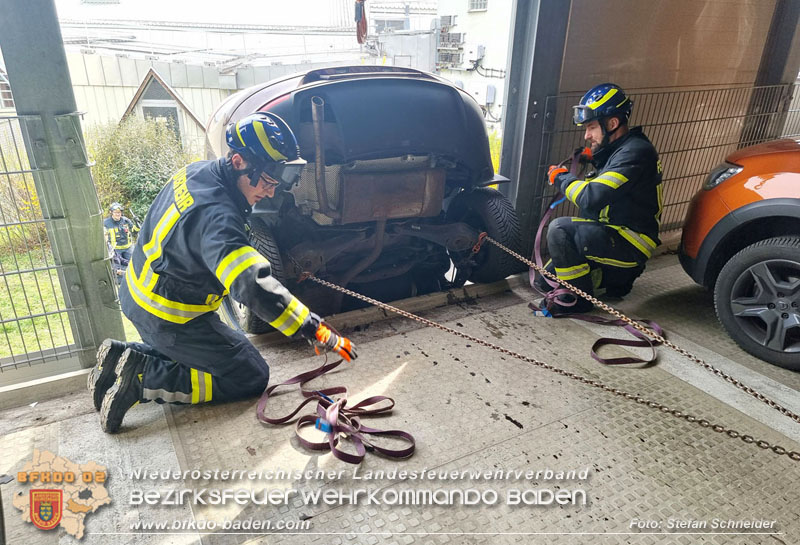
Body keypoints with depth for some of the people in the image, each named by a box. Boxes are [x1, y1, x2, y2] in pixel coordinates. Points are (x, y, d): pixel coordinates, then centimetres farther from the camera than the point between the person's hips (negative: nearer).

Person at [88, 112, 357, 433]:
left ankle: (120, 358, 15)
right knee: (252, 378, 0)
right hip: (170, 318, -9)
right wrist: (317, 332, -41)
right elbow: (254, 287, -43)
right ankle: (144, 378, -6)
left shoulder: (196, 172, -4)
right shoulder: (216, 216, -33)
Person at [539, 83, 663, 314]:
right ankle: (615, 277, 17)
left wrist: (561, 178, -13)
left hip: (629, 244, -10)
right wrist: (595, 159, 7)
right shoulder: (617, 150, 11)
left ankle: (578, 299, -14)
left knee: (560, 230, -28)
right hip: (615, 235, 10)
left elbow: (592, 198, -30)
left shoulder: (635, 152, -20)